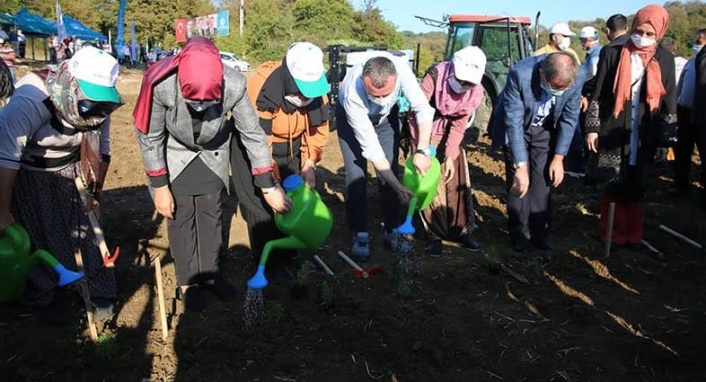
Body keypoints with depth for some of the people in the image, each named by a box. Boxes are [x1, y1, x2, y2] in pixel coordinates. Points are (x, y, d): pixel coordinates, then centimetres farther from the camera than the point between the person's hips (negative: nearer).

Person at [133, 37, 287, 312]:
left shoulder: (233, 86, -36)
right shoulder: (160, 84, -38)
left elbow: (253, 134, -19)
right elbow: (149, 138, -20)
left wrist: (268, 186, -15)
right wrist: (160, 187, -15)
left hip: (212, 154, 2)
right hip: (174, 156, -1)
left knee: (211, 214, 12)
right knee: (181, 218, 4)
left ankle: (210, 273, 31)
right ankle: (187, 283, 21)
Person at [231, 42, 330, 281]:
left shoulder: (315, 86, -18)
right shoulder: (261, 91, -36)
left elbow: (318, 126, -5)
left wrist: (310, 163, -12)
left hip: (291, 149, 6)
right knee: (263, 206, -6)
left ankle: (289, 253, 29)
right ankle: (269, 263, 12)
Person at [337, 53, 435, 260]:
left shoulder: (401, 69, -39)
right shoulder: (352, 94, -42)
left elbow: (423, 109, -28)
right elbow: (371, 147, -36)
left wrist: (422, 151, -38)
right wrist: (398, 187, -34)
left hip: (386, 115, 3)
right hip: (352, 117, -2)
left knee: (390, 170, -3)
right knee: (356, 174, -12)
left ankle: (391, 229, 9)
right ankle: (360, 234, -1)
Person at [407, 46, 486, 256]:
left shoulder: (475, 90, -16)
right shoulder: (435, 75, -28)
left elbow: (459, 124, -10)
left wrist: (450, 156, -16)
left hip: (449, 133, 4)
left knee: (457, 181, 4)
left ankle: (462, 229, 17)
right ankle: (435, 233, 6)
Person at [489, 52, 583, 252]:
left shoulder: (577, 78, -25)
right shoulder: (520, 74, -36)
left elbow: (569, 119, -12)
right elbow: (514, 122, -33)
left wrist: (558, 158, -12)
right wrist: (521, 166, -33)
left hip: (545, 130, 3)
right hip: (516, 127, -2)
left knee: (543, 179, 0)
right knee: (518, 181, -5)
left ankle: (539, 230, 15)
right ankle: (519, 231, 10)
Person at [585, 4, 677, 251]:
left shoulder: (664, 60, 6)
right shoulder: (612, 53, -1)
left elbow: (670, 101, 8)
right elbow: (597, 93, 0)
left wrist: (669, 138, 3)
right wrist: (592, 128, -5)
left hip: (644, 138, 2)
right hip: (614, 133, -2)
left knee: (636, 189, 8)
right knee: (614, 187, 2)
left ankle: (633, 235, 23)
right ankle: (613, 234, 17)